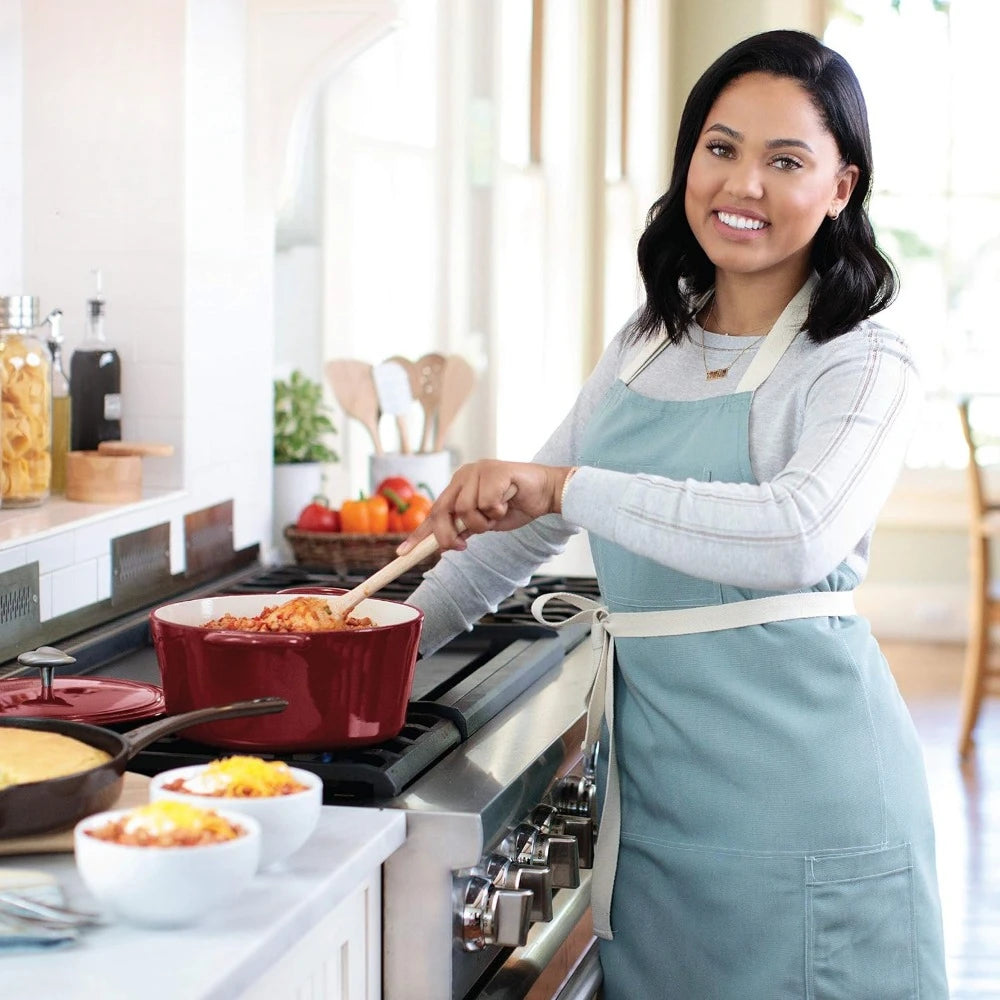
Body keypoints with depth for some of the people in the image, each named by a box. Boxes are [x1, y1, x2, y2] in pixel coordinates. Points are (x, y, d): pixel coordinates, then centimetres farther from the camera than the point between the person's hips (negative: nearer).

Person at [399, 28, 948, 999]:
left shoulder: (860, 366, -8)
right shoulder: (642, 346, 13)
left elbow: (801, 536, -28)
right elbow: (519, 530, 22)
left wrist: (564, 485, -29)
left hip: (791, 765, -6)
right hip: (650, 767, 6)